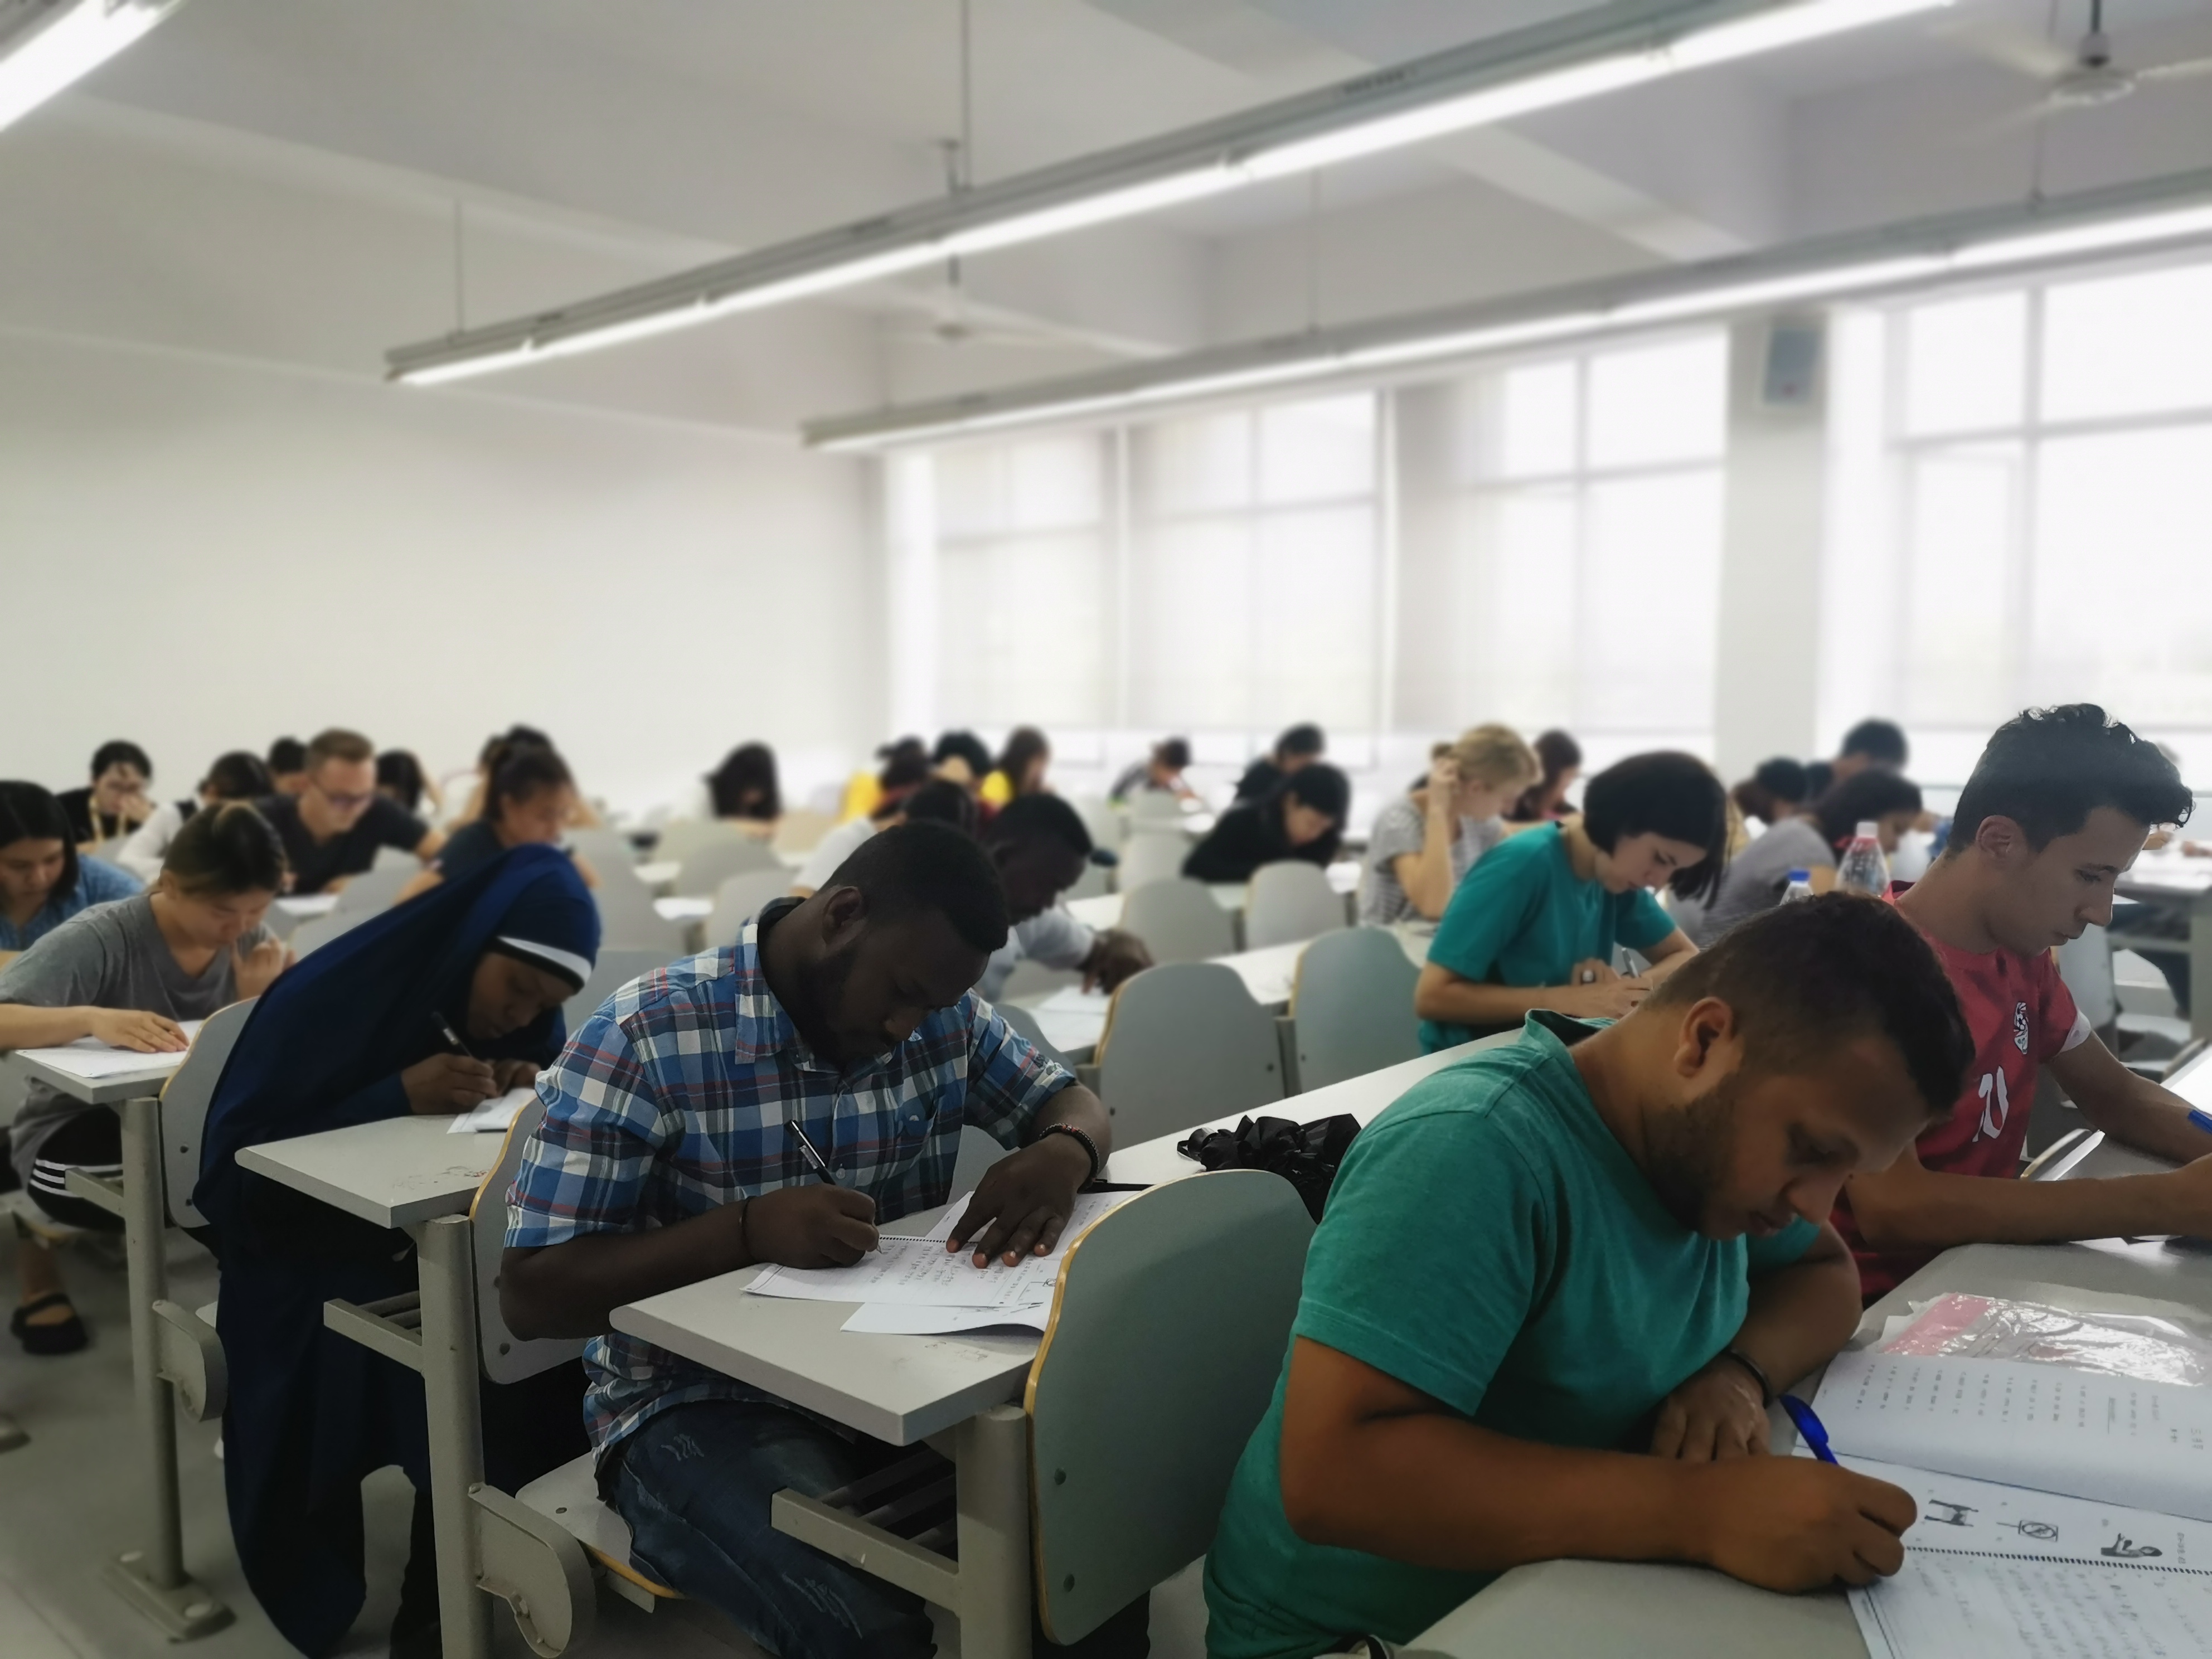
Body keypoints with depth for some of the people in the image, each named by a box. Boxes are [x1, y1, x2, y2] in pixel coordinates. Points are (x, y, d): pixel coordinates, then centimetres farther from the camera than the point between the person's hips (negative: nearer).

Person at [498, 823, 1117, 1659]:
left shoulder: (944, 1017, 1)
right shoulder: (646, 1039, -16)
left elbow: (1073, 1103, 12)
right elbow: (531, 1296, -15)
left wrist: (1062, 1153, -14)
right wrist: (749, 1229, -30)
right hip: (703, 1407, -5)